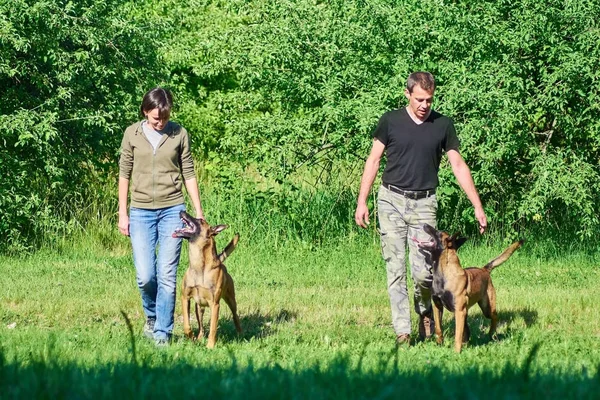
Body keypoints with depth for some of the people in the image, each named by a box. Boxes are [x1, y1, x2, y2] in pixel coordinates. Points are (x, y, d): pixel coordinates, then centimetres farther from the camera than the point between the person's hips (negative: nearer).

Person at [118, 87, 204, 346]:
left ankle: (162, 332, 6)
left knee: (167, 276, -3)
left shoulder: (179, 134, 1)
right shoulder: (132, 134, 1)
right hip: (141, 212, 0)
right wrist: (123, 214, 4)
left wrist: (199, 212, 4)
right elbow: (125, 174, 6)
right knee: (145, 276, -6)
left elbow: (188, 174, 6)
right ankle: (152, 317, 22)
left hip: (172, 210, 0)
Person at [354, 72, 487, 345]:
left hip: (424, 203, 0)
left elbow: (458, 166, 7)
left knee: (423, 271, -9)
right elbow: (373, 161, 6)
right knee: (395, 269, -3)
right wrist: (362, 202, -1)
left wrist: (477, 206, 2)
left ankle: (425, 313, 20)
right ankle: (402, 331, 1)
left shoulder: (443, 125, 4)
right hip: (391, 201, 0)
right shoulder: (391, 121, 2)